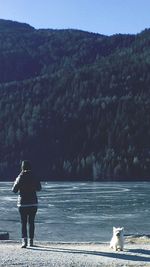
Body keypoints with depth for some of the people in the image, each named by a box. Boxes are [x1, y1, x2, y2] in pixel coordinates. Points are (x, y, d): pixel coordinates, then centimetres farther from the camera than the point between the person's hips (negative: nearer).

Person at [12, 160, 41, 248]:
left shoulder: (20, 177, -9)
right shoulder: (34, 177, -2)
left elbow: (14, 190, -2)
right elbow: (39, 188, 11)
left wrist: (16, 182, 13)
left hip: (23, 203, -2)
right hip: (33, 203, 2)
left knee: (23, 223, 2)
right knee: (31, 222, 12)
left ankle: (24, 241, -12)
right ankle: (31, 241, 17)